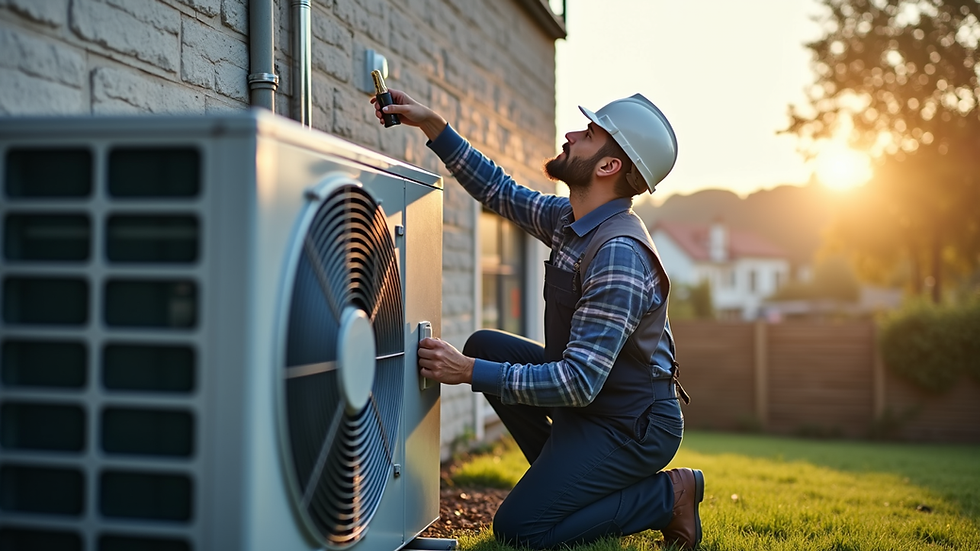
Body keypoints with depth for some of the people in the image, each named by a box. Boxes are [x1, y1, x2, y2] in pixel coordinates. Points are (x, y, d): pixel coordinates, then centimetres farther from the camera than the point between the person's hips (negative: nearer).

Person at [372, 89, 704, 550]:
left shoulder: (619, 256, -29)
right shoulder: (569, 218, 0)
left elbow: (580, 382, -31)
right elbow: (501, 192, 15)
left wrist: (469, 373, -27)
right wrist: (432, 126, 7)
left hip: (631, 426, -9)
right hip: (593, 394, 9)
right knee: (484, 345, 9)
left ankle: (668, 495, 0)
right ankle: (563, 473, 13)